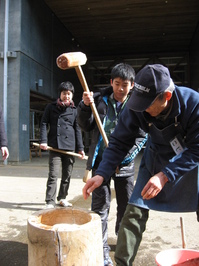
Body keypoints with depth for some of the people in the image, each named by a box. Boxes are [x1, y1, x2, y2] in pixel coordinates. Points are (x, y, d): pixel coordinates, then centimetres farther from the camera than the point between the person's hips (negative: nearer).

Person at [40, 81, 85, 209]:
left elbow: (78, 129, 7)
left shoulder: (74, 110, 8)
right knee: (53, 175, -5)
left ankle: (62, 198, 28)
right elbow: (44, 124, 4)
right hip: (55, 146, -2)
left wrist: (80, 147, 2)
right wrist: (43, 140, -9)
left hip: (70, 147, 3)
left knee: (67, 175, 12)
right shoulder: (51, 107, 6)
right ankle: (50, 202, 1)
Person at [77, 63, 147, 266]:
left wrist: (126, 155, -15)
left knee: (126, 205, 14)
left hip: (125, 163, 1)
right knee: (100, 205, -1)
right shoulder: (99, 99, -1)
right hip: (101, 160, -1)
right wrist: (85, 106, -14)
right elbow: (85, 127, 3)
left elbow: (142, 136, -1)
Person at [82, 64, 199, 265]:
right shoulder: (135, 108, -23)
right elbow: (119, 142, -15)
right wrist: (101, 174, -28)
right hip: (156, 159, 1)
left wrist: (165, 175, -33)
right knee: (135, 211, -8)